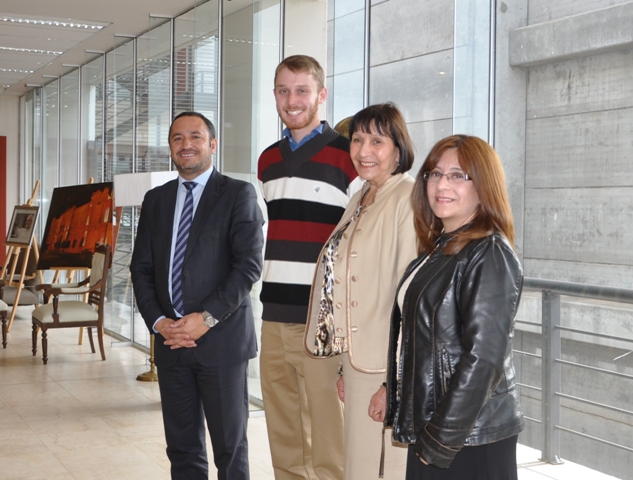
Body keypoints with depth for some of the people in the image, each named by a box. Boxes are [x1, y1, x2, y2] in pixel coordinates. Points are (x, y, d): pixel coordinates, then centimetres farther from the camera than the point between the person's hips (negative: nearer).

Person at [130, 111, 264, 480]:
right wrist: (157, 321, -4)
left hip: (221, 340, -4)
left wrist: (207, 318, -16)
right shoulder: (156, 199, 13)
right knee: (182, 447, 12)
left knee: (230, 446, 3)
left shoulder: (238, 195, -2)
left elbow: (249, 265, -11)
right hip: (171, 340, 5)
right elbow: (142, 268, 11)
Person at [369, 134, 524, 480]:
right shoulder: (438, 248, 10)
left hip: (471, 440, -8)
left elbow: (483, 358, -21)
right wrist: (392, 390, 11)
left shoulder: (490, 255, -16)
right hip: (425, 429, 8)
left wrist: (441, 440, -18)